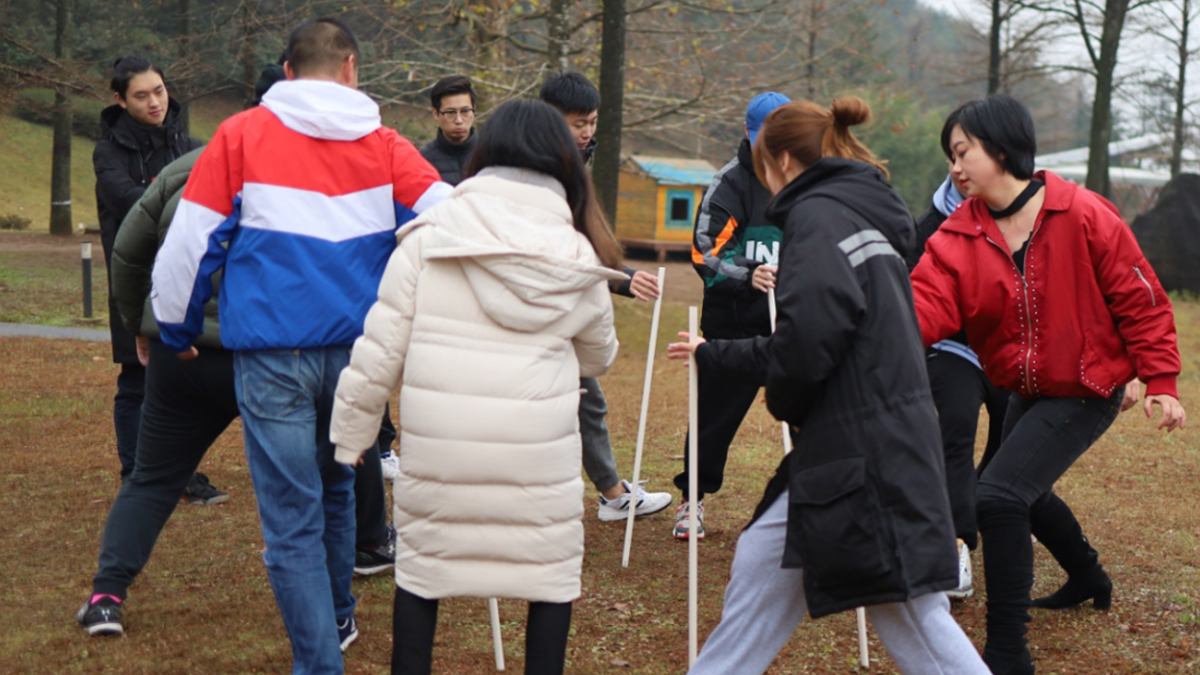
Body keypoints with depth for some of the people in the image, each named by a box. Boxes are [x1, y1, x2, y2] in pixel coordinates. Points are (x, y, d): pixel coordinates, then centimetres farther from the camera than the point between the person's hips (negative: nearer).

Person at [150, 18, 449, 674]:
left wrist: (175, 328, 15)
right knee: (336, 486, 25)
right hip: (359, 347, 3)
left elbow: (190, 239, 1)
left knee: (292, 518, 1)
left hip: (271, 354, -3)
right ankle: (337, 618, 42)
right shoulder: (384, 146, 5)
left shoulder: (242, 135, 1)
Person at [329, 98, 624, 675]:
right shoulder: (578, 259, 2)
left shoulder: (429, 238, -3)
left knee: (420, 565, 16)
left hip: (436, 448, 0)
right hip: (538, 454, 0)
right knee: (552, 567, 15)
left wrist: (350, 433, 9)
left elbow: (379, 351, -3)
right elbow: (598, 357, 19)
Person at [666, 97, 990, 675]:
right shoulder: (862, 216, 21)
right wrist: (713, 355, 38)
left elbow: (814, 325, -27)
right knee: (762, 561, 18)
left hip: (866, 454, -10)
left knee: (915, 621, -6)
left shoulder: (818, 213, -9)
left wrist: (783, 399, -8)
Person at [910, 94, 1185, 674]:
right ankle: (1088, 580, 58)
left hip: (1084, 392, -7)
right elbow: (925, 304, -23)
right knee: (1026, 493, 27)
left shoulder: (1083, 215, -18)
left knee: (998, 495, -20)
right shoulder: (958, 235, -7)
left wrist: (1160, 381, -14)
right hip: (1026, 391, 7)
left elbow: (1140, 300, -11)